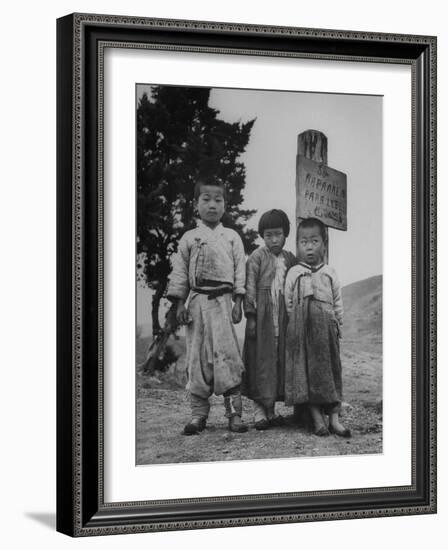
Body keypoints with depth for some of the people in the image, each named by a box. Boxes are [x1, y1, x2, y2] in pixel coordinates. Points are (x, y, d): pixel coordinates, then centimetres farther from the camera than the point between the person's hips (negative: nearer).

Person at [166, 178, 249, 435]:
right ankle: (199, 414, 7)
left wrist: (238, 302, -1)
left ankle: (234, 413, -7)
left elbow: (240, 270, 7)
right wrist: (180, 303, 0)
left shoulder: (232, 237, 10)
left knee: (226, 355, -10)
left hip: (222, 301, -1)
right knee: (197, 357, 1)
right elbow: (180, 272, 9)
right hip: (196, 300, 1)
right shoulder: (189, 238, 10)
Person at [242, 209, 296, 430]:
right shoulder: (257, 257, -4)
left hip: (282, 317, 5)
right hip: (262, 317, -5)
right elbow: (250, 287, -7)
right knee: (261, 360, -4)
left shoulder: (290, 259, 11)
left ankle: (270, 409, 13)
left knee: (279, 360, 6)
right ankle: (259, 410, -1)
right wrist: (251, 314, -12)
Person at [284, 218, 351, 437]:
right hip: (301, 326, -1)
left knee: (330, 369, 0)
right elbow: (288, 303, 8)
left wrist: (337, 324, 7)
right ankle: (317, 418, -3)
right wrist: (296, 324, 4)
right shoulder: (293, 273, 5)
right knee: (306, 369, -6)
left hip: (326, 325, 1)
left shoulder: (330, 273, 8)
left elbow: (337, 302, 12)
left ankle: (334, 419, 2)